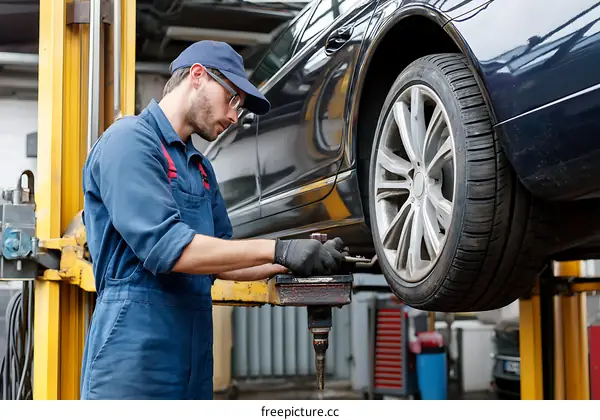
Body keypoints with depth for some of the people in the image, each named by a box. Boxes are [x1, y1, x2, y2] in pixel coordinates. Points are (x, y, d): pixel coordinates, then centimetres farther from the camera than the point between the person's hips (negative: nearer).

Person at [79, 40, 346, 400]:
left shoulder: (201, 167, 18)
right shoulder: (130, 140, -10)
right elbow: (163, 247, -21)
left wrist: (296, 262, 5)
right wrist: (278, 250, -21)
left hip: (193, 357, 9)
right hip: (136, 353, -9)